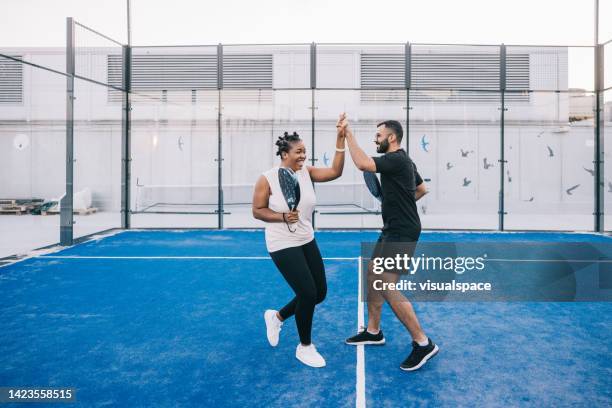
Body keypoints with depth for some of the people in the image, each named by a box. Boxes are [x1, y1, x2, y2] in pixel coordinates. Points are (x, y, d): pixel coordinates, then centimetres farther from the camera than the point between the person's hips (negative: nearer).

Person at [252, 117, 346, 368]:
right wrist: (283, 216, -23)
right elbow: (257, 211, -8)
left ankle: (276, 316, 35)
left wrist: (340, 140, -21)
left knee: (320, 292, 10)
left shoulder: (307, 173, 0)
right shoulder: (267, 179, -13)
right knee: (308, 293, -10)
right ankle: (304, 347, 15)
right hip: (283, 245, -7)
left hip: (307, 241, 7)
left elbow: (335, 172, -13)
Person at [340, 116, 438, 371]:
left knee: (387, 287, -13)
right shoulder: (403, 161, 15)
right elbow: (422, 190, 27)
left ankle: (423, 343, -5)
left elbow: (362, 164, -31)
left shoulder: (397, 159, -17)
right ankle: (373, 331, 29)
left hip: (402, 233, -11)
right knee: (372, 275, 16)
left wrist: (348, 134, -22)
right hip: (393, 230, 11)